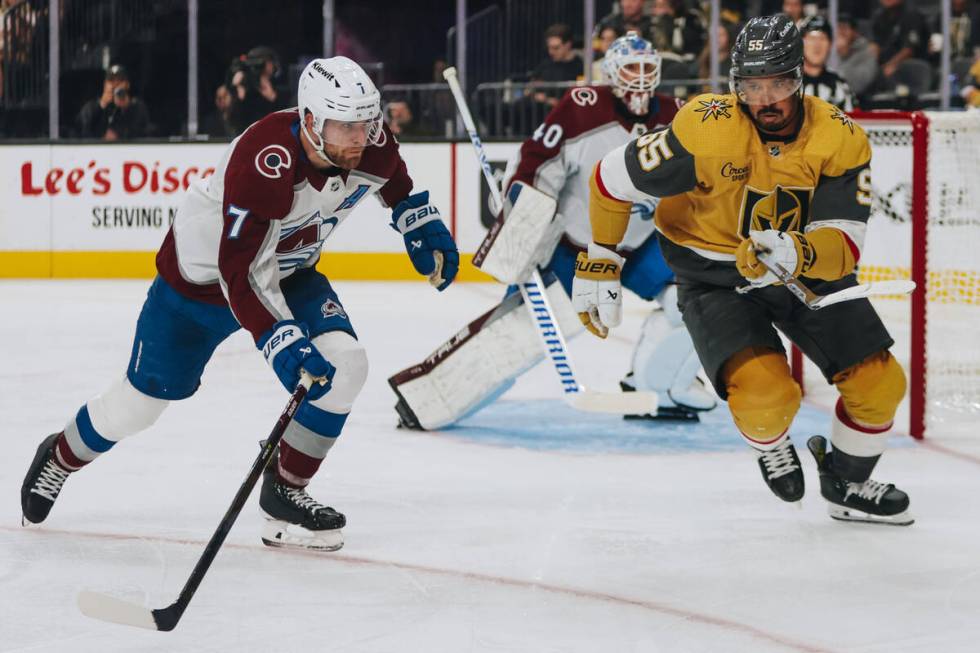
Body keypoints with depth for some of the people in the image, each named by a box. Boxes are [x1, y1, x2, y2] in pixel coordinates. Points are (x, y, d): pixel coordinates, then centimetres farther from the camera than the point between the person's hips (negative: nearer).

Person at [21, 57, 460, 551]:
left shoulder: (370, 143, -20)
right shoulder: (264, 163, -40)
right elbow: (241, 273, -42)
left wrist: (421, 224, 6)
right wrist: (283, 345, -49)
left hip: (290, 271, 5)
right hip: (201, 275, -5)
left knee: (345, 363, -18)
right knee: (144, 398, 7)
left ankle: (284, 491, -1)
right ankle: (60, 457, 38)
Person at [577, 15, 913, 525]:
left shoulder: (842, 139, -19)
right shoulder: (706, 129, -27)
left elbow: (844, 247, -23)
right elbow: (613, 179, -14)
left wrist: (797, 253, -45)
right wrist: (599, 265, -6)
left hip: (809, 270, 4)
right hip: (714, 278, -4)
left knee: (879, 383, 0)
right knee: (765, 396, -25)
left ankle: (846, 484, 30)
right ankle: (771, 446, 15)